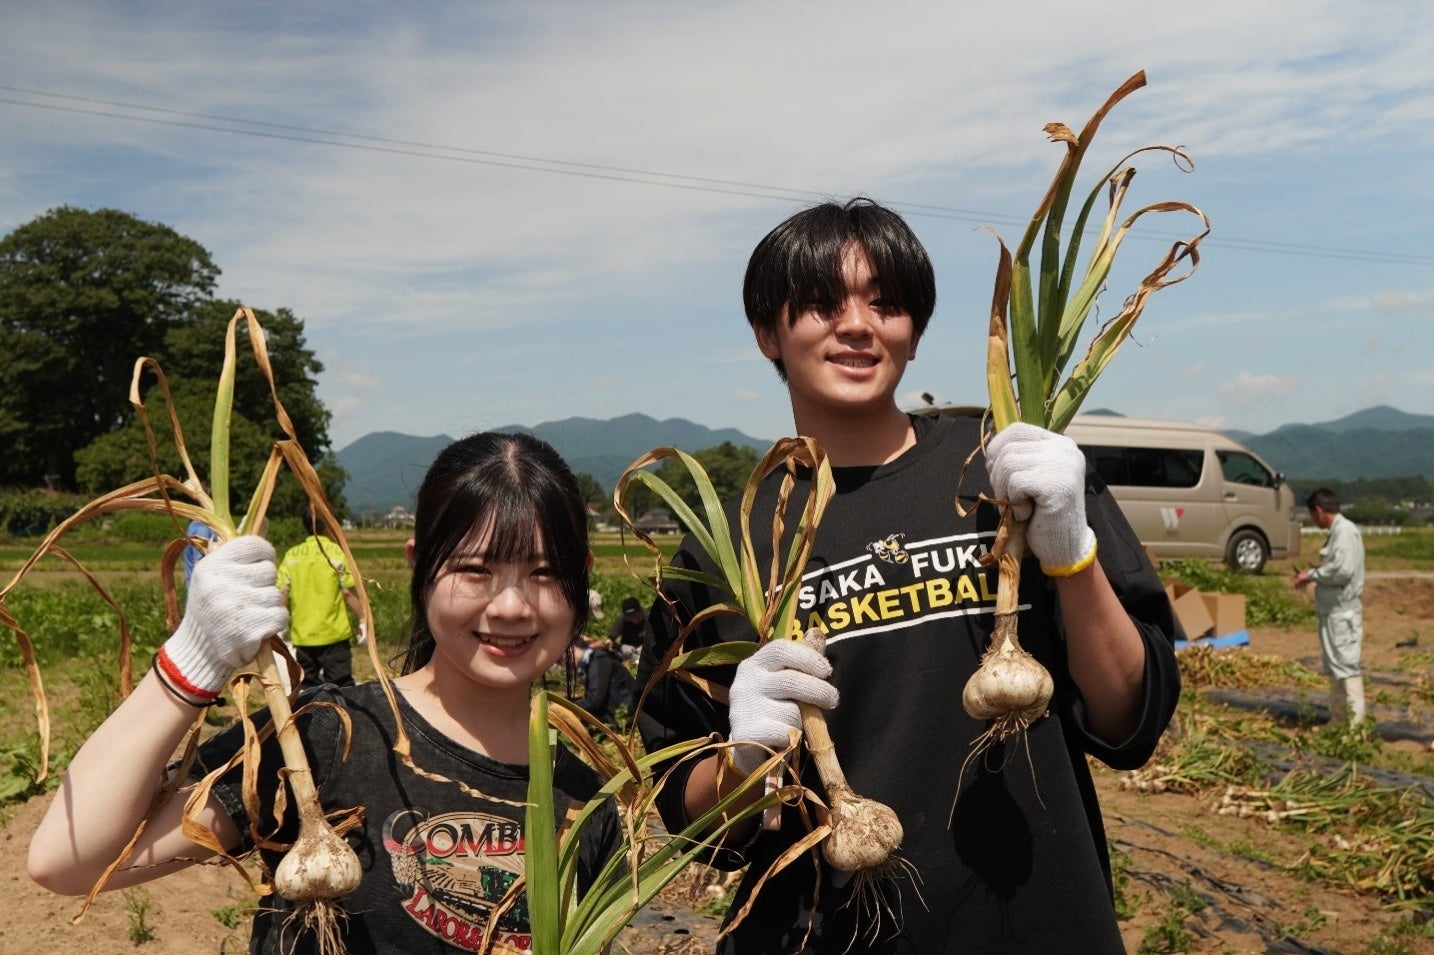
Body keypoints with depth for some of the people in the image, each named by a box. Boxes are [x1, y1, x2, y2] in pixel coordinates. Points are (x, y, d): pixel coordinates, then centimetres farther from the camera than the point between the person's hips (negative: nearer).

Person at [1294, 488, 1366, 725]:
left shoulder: (1345, 530, -15)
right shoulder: (1337, 531, 15)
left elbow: (1342, 569, -24)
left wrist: (1312, 574, -12)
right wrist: (1311, 575, 11)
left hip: (1342, 611, -10)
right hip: (1334, 610, 10)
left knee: (1346, 665, -8)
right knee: (1334, 666, 16)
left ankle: (1355, 722, -5)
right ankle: (1338, 719, 25)